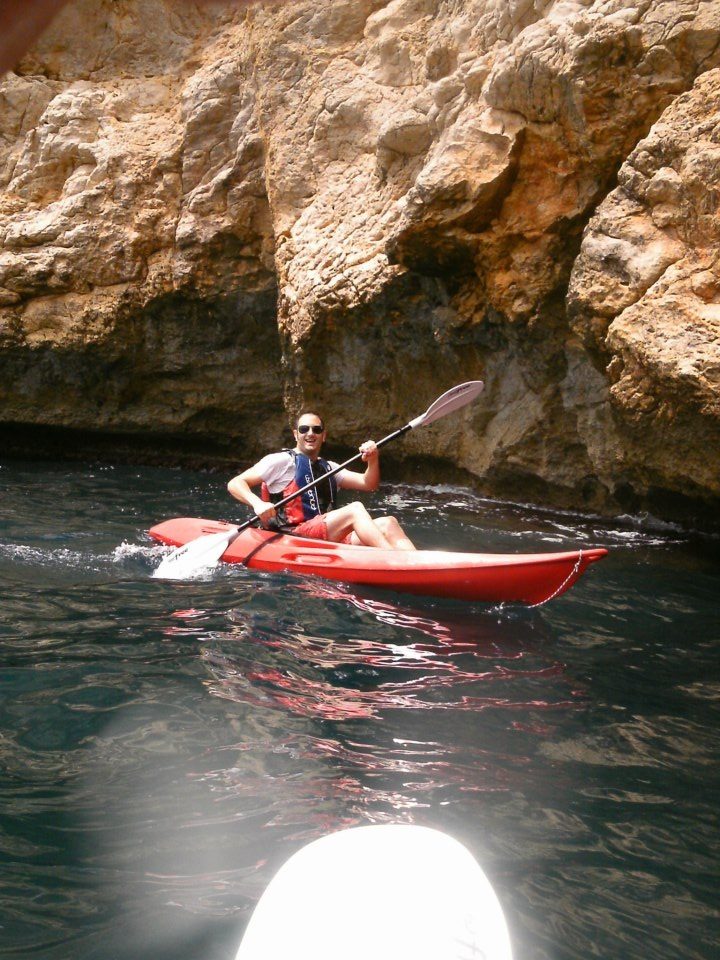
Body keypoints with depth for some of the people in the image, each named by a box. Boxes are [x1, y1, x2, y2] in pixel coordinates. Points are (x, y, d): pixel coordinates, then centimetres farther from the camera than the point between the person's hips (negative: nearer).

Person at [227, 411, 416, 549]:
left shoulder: (329, 467, 24)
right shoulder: (282, 461, 3)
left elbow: (368, 484, 14)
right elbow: (235, 484, -3)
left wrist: (373, 460, -6)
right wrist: (257, 504, -23)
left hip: (331, 540, 7)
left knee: (387, 523, -14)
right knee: (355, 509, -26)